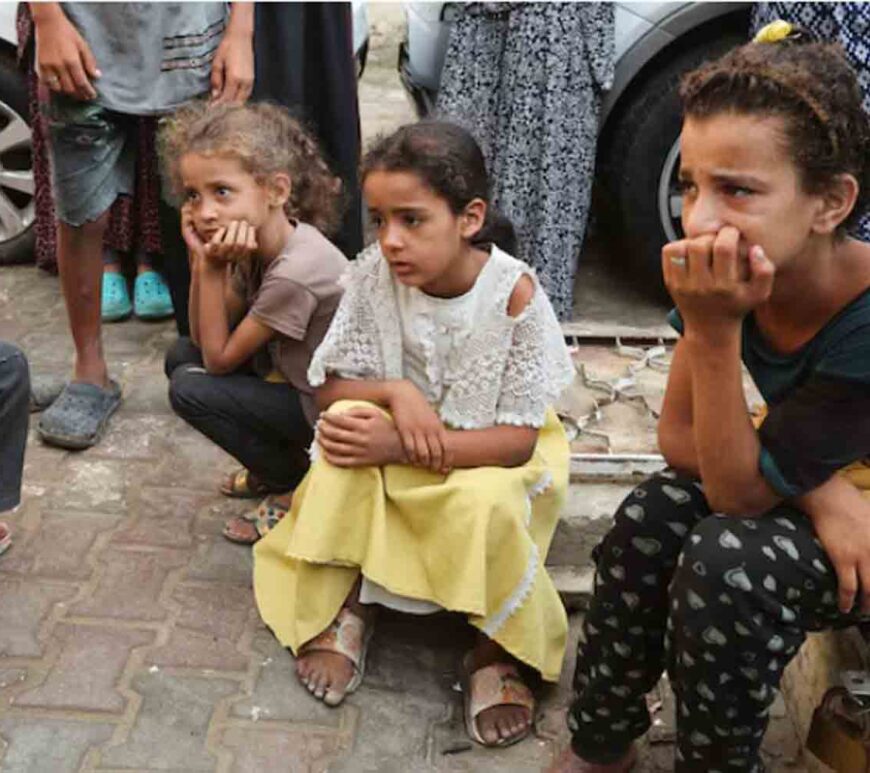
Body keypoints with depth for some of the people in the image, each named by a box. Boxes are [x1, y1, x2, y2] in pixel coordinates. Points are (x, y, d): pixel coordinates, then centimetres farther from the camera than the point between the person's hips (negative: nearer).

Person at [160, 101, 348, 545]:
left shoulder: (296, 271, -31)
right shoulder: (256, 242, -5)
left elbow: (220, 358, -18)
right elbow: (204, 339, 2)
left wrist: (212, 268, -24)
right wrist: (199, 260, -11)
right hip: (291, 373, 9)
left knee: (190, 389, -14)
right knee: (181, 356, 8)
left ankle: (298, 485, 4)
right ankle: (275, 466, 17)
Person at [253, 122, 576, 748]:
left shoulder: (515, 293, -25)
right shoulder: (375, 275, -16)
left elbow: (517, 440, -24)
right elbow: (331, 388, -7)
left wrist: (396, 447, -34)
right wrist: (394, 392, -29)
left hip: (492, 456, -3)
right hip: (400, 446, 3)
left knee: (485, 504, -35)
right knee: (347, 430, -27)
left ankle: (501, 648, -6)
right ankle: (345, 605, -9)